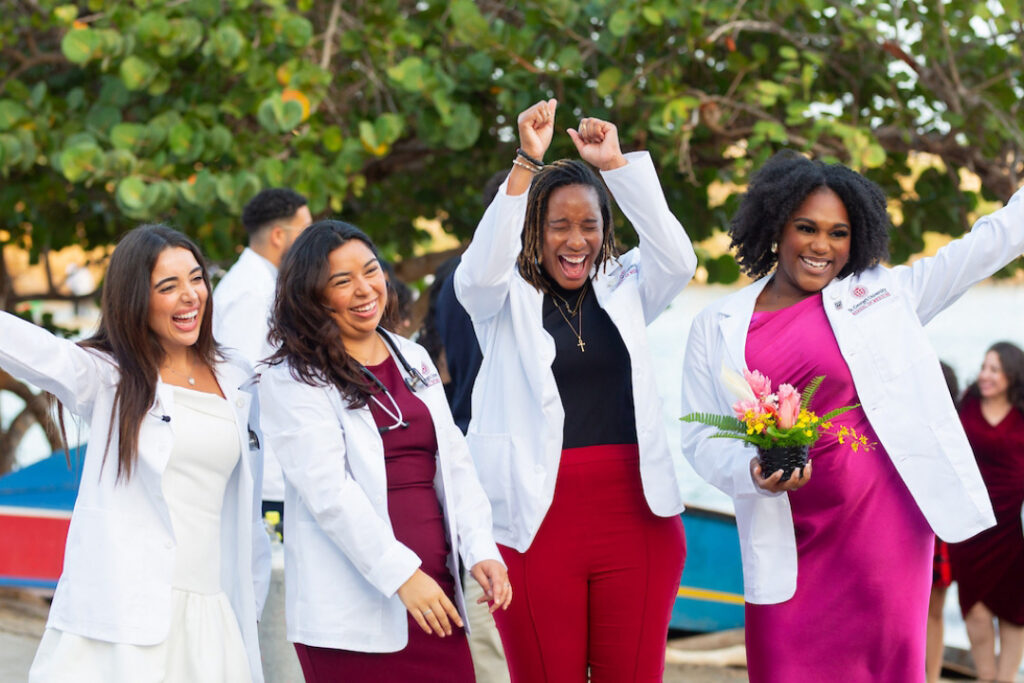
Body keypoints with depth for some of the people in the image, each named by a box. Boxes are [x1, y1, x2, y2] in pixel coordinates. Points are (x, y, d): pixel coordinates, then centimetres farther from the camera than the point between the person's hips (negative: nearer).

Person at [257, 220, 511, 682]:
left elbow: (455, 463, 15)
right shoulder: (292, 380, -4)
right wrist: (401, 574, -20)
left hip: (434, 592, 5)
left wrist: (481, 550, 1)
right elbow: (328, 490, -13)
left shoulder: (414, 360, 16)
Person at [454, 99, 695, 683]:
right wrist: (527, 162, -22)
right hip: (539, 519, -2)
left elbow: (677, 259, -5)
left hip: (635, 515, 2)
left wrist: (617, 165, -11)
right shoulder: (507, 300, 5)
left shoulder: (623, 289, 12)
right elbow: (482, 268, -16)